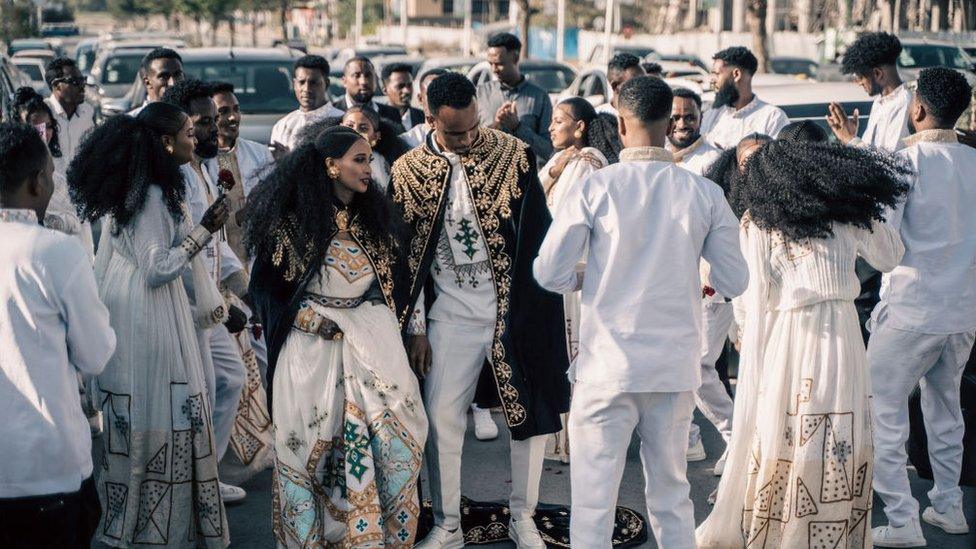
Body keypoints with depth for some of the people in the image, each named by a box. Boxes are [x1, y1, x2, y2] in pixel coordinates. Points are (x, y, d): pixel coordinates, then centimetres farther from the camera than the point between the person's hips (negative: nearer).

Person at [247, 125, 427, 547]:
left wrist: (376, 323, 5)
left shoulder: (374, 216, 10)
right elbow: (272, 285, 1)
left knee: (389, 436, -3)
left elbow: (393, 282, 17)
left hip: (371, 343, 4)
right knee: (311, 445, 3)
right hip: (311, 348, -3)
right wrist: (312, 318, -7)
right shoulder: (295, 219, -3)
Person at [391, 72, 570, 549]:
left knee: (530, 414, 5)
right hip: (449, 316, 1)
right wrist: (415, 328, 3)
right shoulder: (409, 171, -1)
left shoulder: (513, 155, -4)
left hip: (515, 310, 0)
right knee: (441, 420, 0)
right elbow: (406, 256, 4)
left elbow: (537, 235, -1)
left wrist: (541, 308, -4)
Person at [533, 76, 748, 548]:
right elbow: (734, 282, 3)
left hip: (607, 366, -3)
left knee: (593, 500, 4)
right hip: (676, 367, 3)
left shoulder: (593, 188, -8)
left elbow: (548, 273, -7)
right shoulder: (705, 193, -2)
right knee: (672, 493, 16)